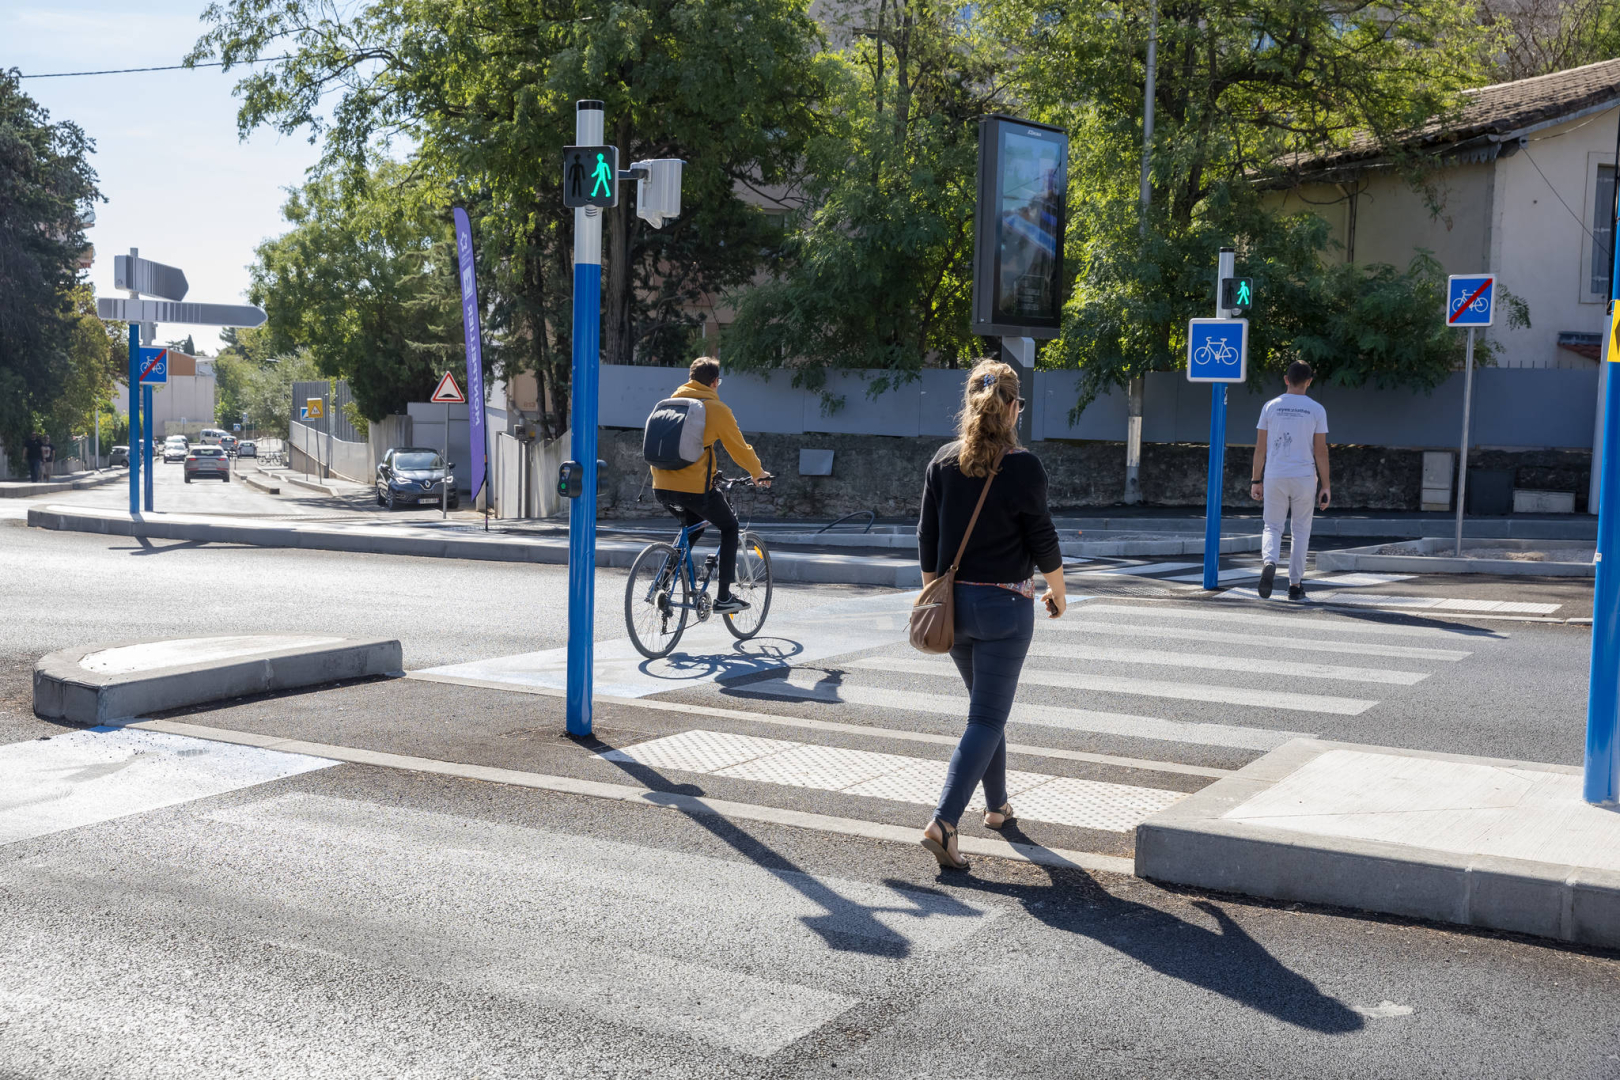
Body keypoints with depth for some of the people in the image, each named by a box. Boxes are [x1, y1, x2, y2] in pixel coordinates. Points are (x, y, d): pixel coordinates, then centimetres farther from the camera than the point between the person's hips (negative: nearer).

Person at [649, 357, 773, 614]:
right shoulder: (717, 409, -5)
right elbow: (739, 448, 3)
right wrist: (759, 473, 21)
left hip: (662, 486, 6)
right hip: (695, 486, -6)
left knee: (692, 528, 30)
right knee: (730, 527, 16)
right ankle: (723, 598, 11)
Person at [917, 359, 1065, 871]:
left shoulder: (943, 462, 1)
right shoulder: (1022, 466, -12)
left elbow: (927, 537, 4)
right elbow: (1042, 540, -6)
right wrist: (1058, 592, 9)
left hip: (953, 601, 5)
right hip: (1005, 604, -5)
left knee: (986, 707, 23)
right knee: (987, 718, -2)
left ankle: (997, 805, 35)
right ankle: (943, 822, -14)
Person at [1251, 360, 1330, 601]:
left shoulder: (1271, 407, 2)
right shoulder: (1316, 410, -1)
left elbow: (1260, 447, 3)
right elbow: (1321, 451, -2)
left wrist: (1256, 480, 9)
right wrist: (1325, 485, 4)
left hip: (1274, 477, 1)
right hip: (1304, 477, -1)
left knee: (1272, 527, 9)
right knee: (1300, 531, 10)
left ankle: (1269, 562, -20)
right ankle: (1295, 585, 11)